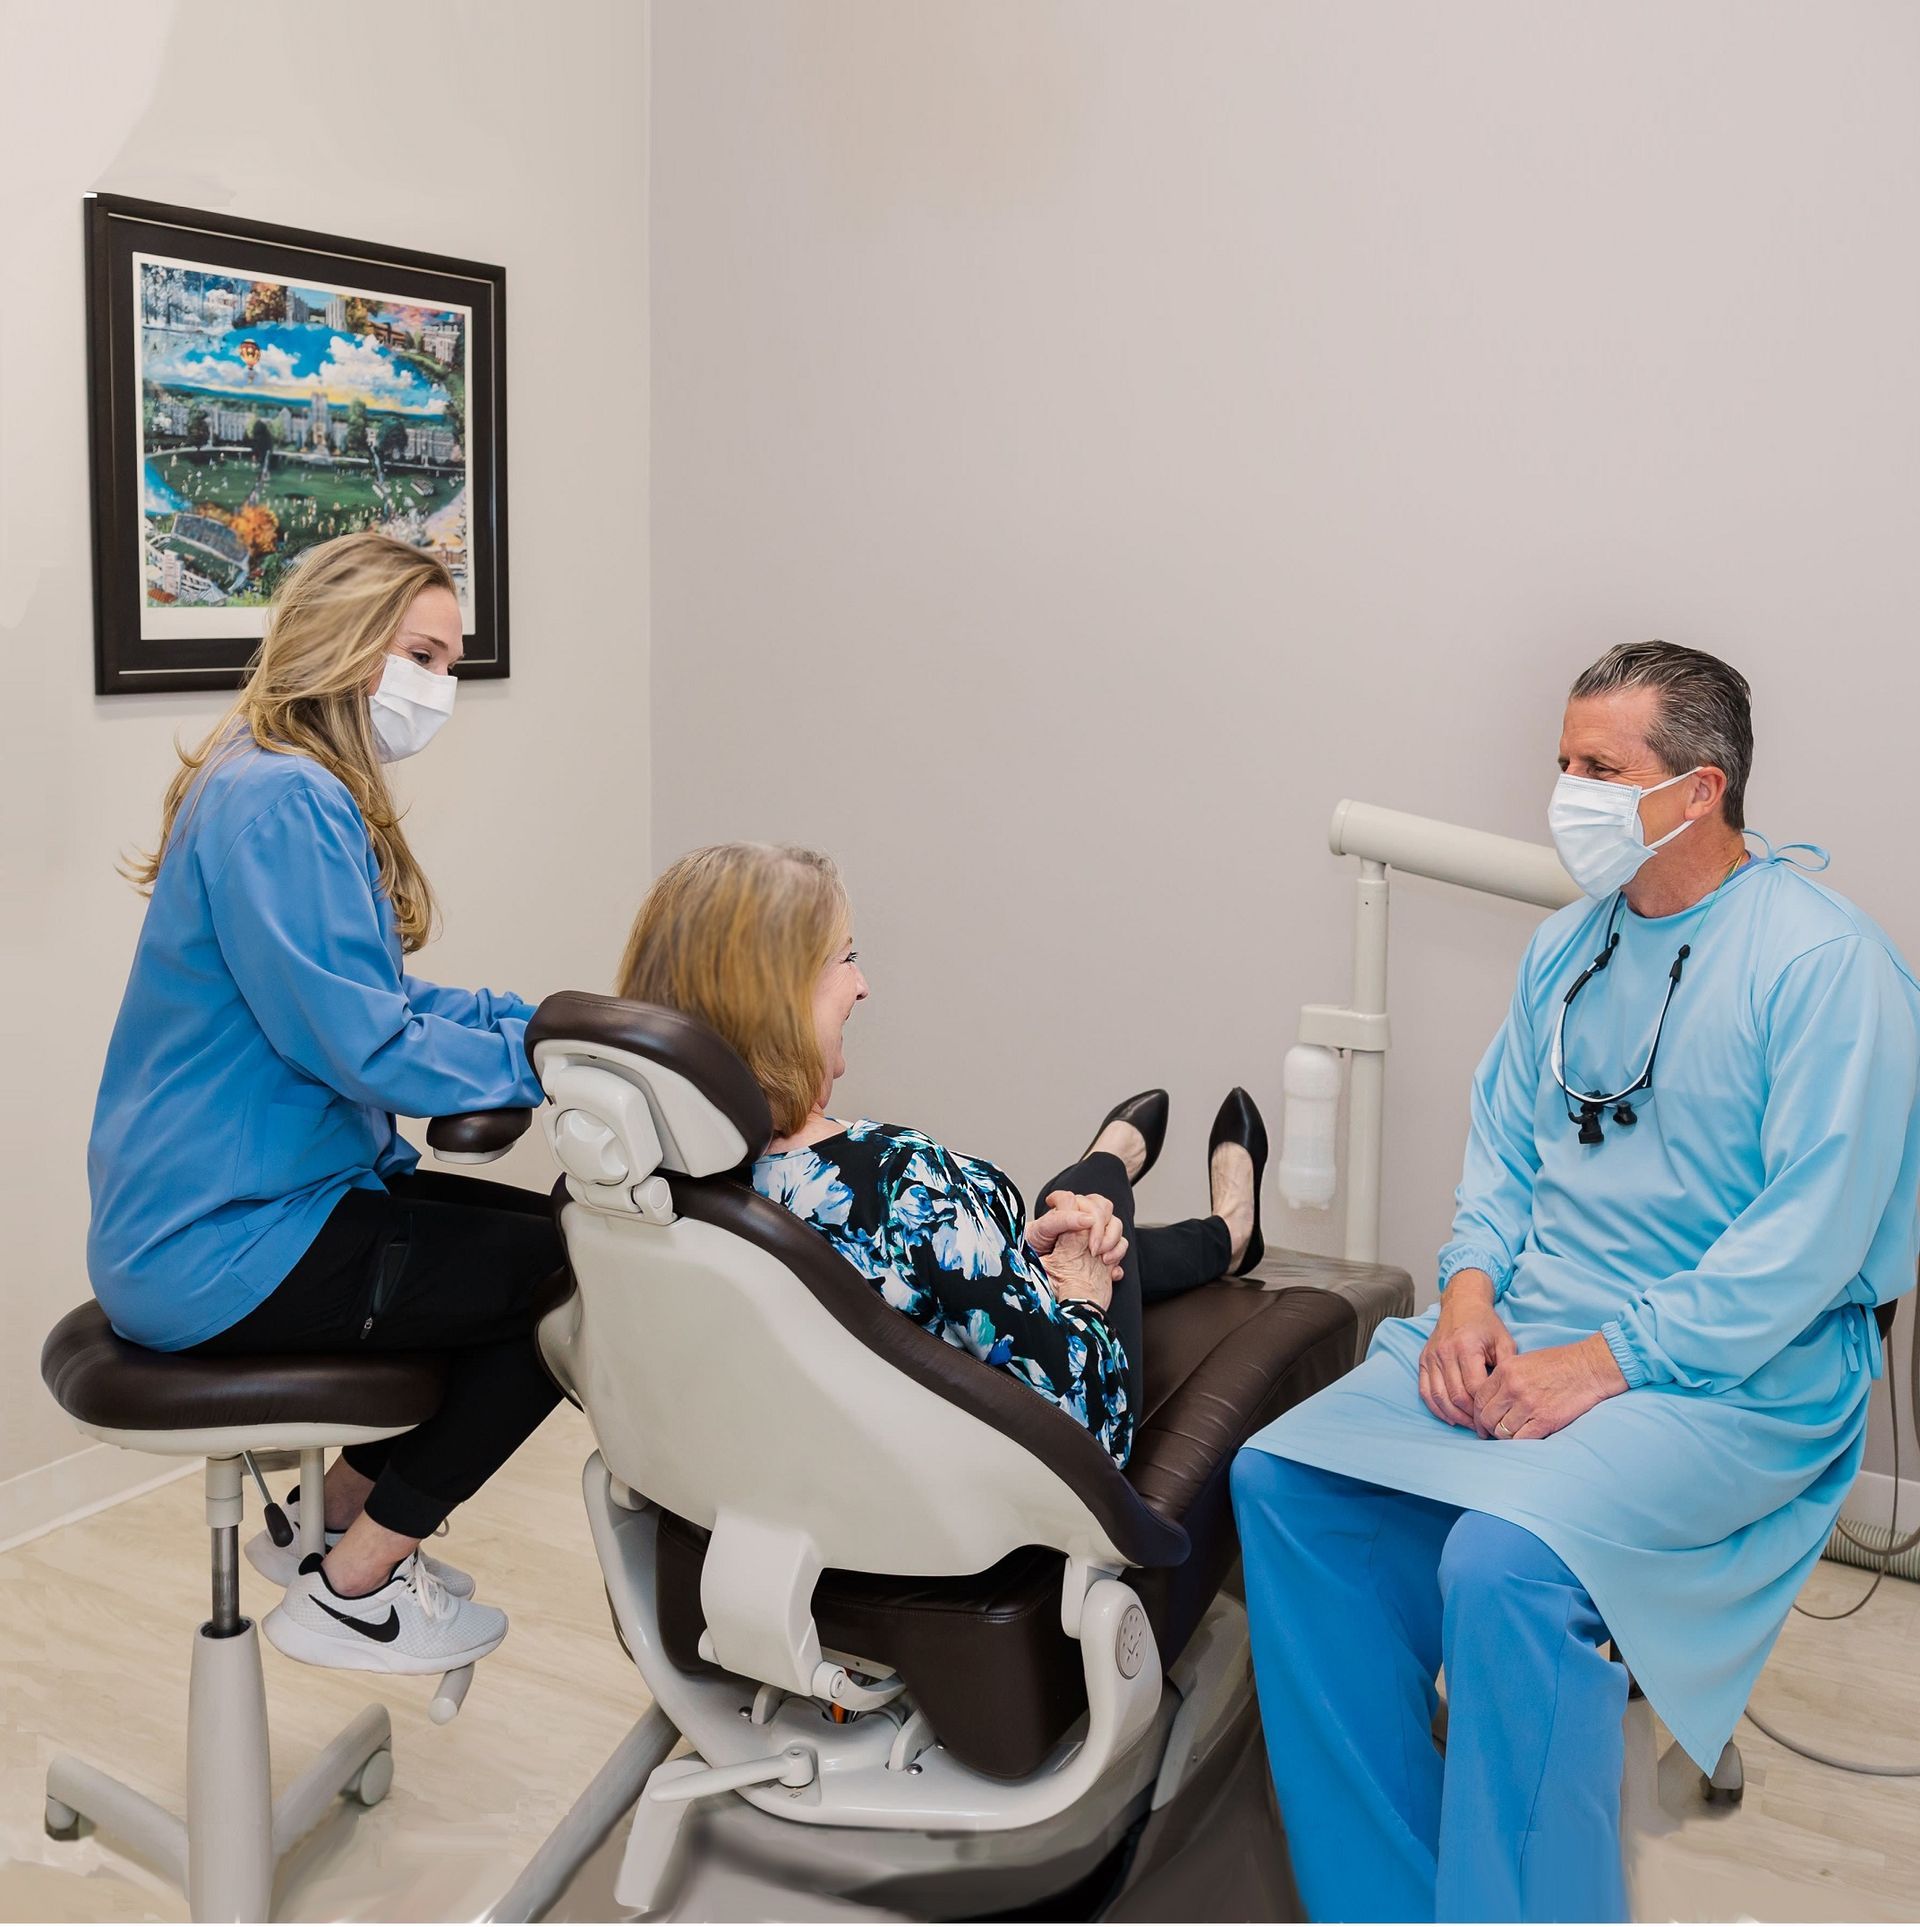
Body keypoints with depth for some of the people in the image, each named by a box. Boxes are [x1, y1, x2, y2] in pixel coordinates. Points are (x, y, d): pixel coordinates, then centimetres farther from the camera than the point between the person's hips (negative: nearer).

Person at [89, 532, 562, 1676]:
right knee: (584, 1282, -8)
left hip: (238, 1208, 11)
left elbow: (378, 1003, 15)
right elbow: (358, 1044, -26)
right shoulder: (279, 802, -21)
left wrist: (541, 1018, 1)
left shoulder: (308, 796, 13)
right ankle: (352, 1587, 6)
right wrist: (546, 1061, -14)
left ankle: (339, 1511, 25)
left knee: (558, 1231, 15)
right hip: (224, 1252, -11)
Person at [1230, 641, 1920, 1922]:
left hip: (1745, 1371, -7)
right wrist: (1470, 1287, -3)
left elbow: (1811, 1238, -17)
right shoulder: (1570, 944, 13)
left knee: (1506, 1557, -33)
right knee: (1286, 1478, -12)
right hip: (1531, 1326, 7)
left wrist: (1605, 1363, -20)